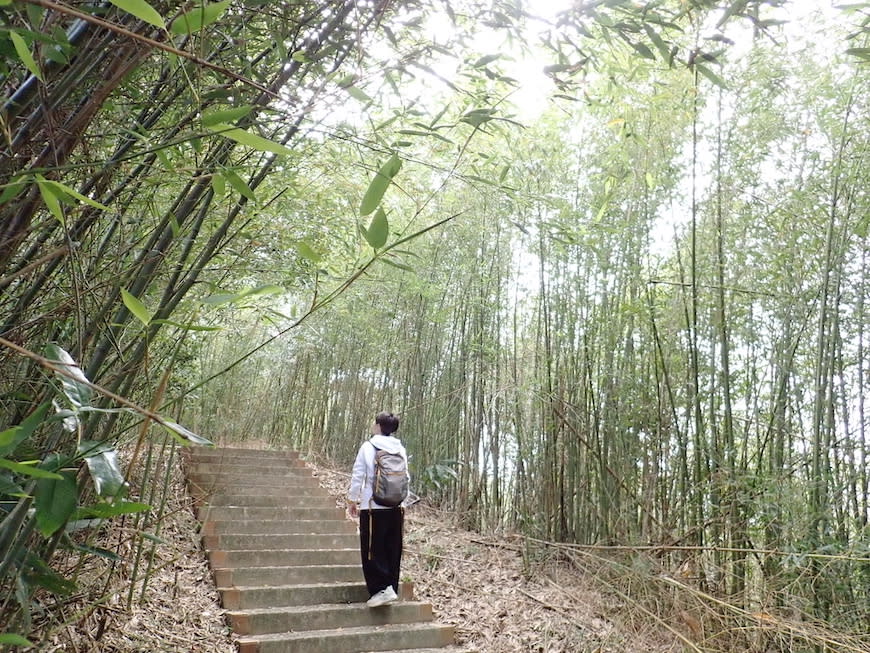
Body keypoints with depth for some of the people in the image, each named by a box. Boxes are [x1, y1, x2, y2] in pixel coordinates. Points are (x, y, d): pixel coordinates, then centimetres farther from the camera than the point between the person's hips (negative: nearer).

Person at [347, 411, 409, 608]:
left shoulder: (368, 446, -7)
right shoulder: (401, 449, 5)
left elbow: (358, 475, -6)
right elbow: (406, 478, 9)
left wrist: (352, 500, 5)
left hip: (374, 505, -5)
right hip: (397, 506, 5)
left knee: (372, 550, 2)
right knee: (393, 550, 12)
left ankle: (382, 589, -7)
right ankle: (392, 589, 17)